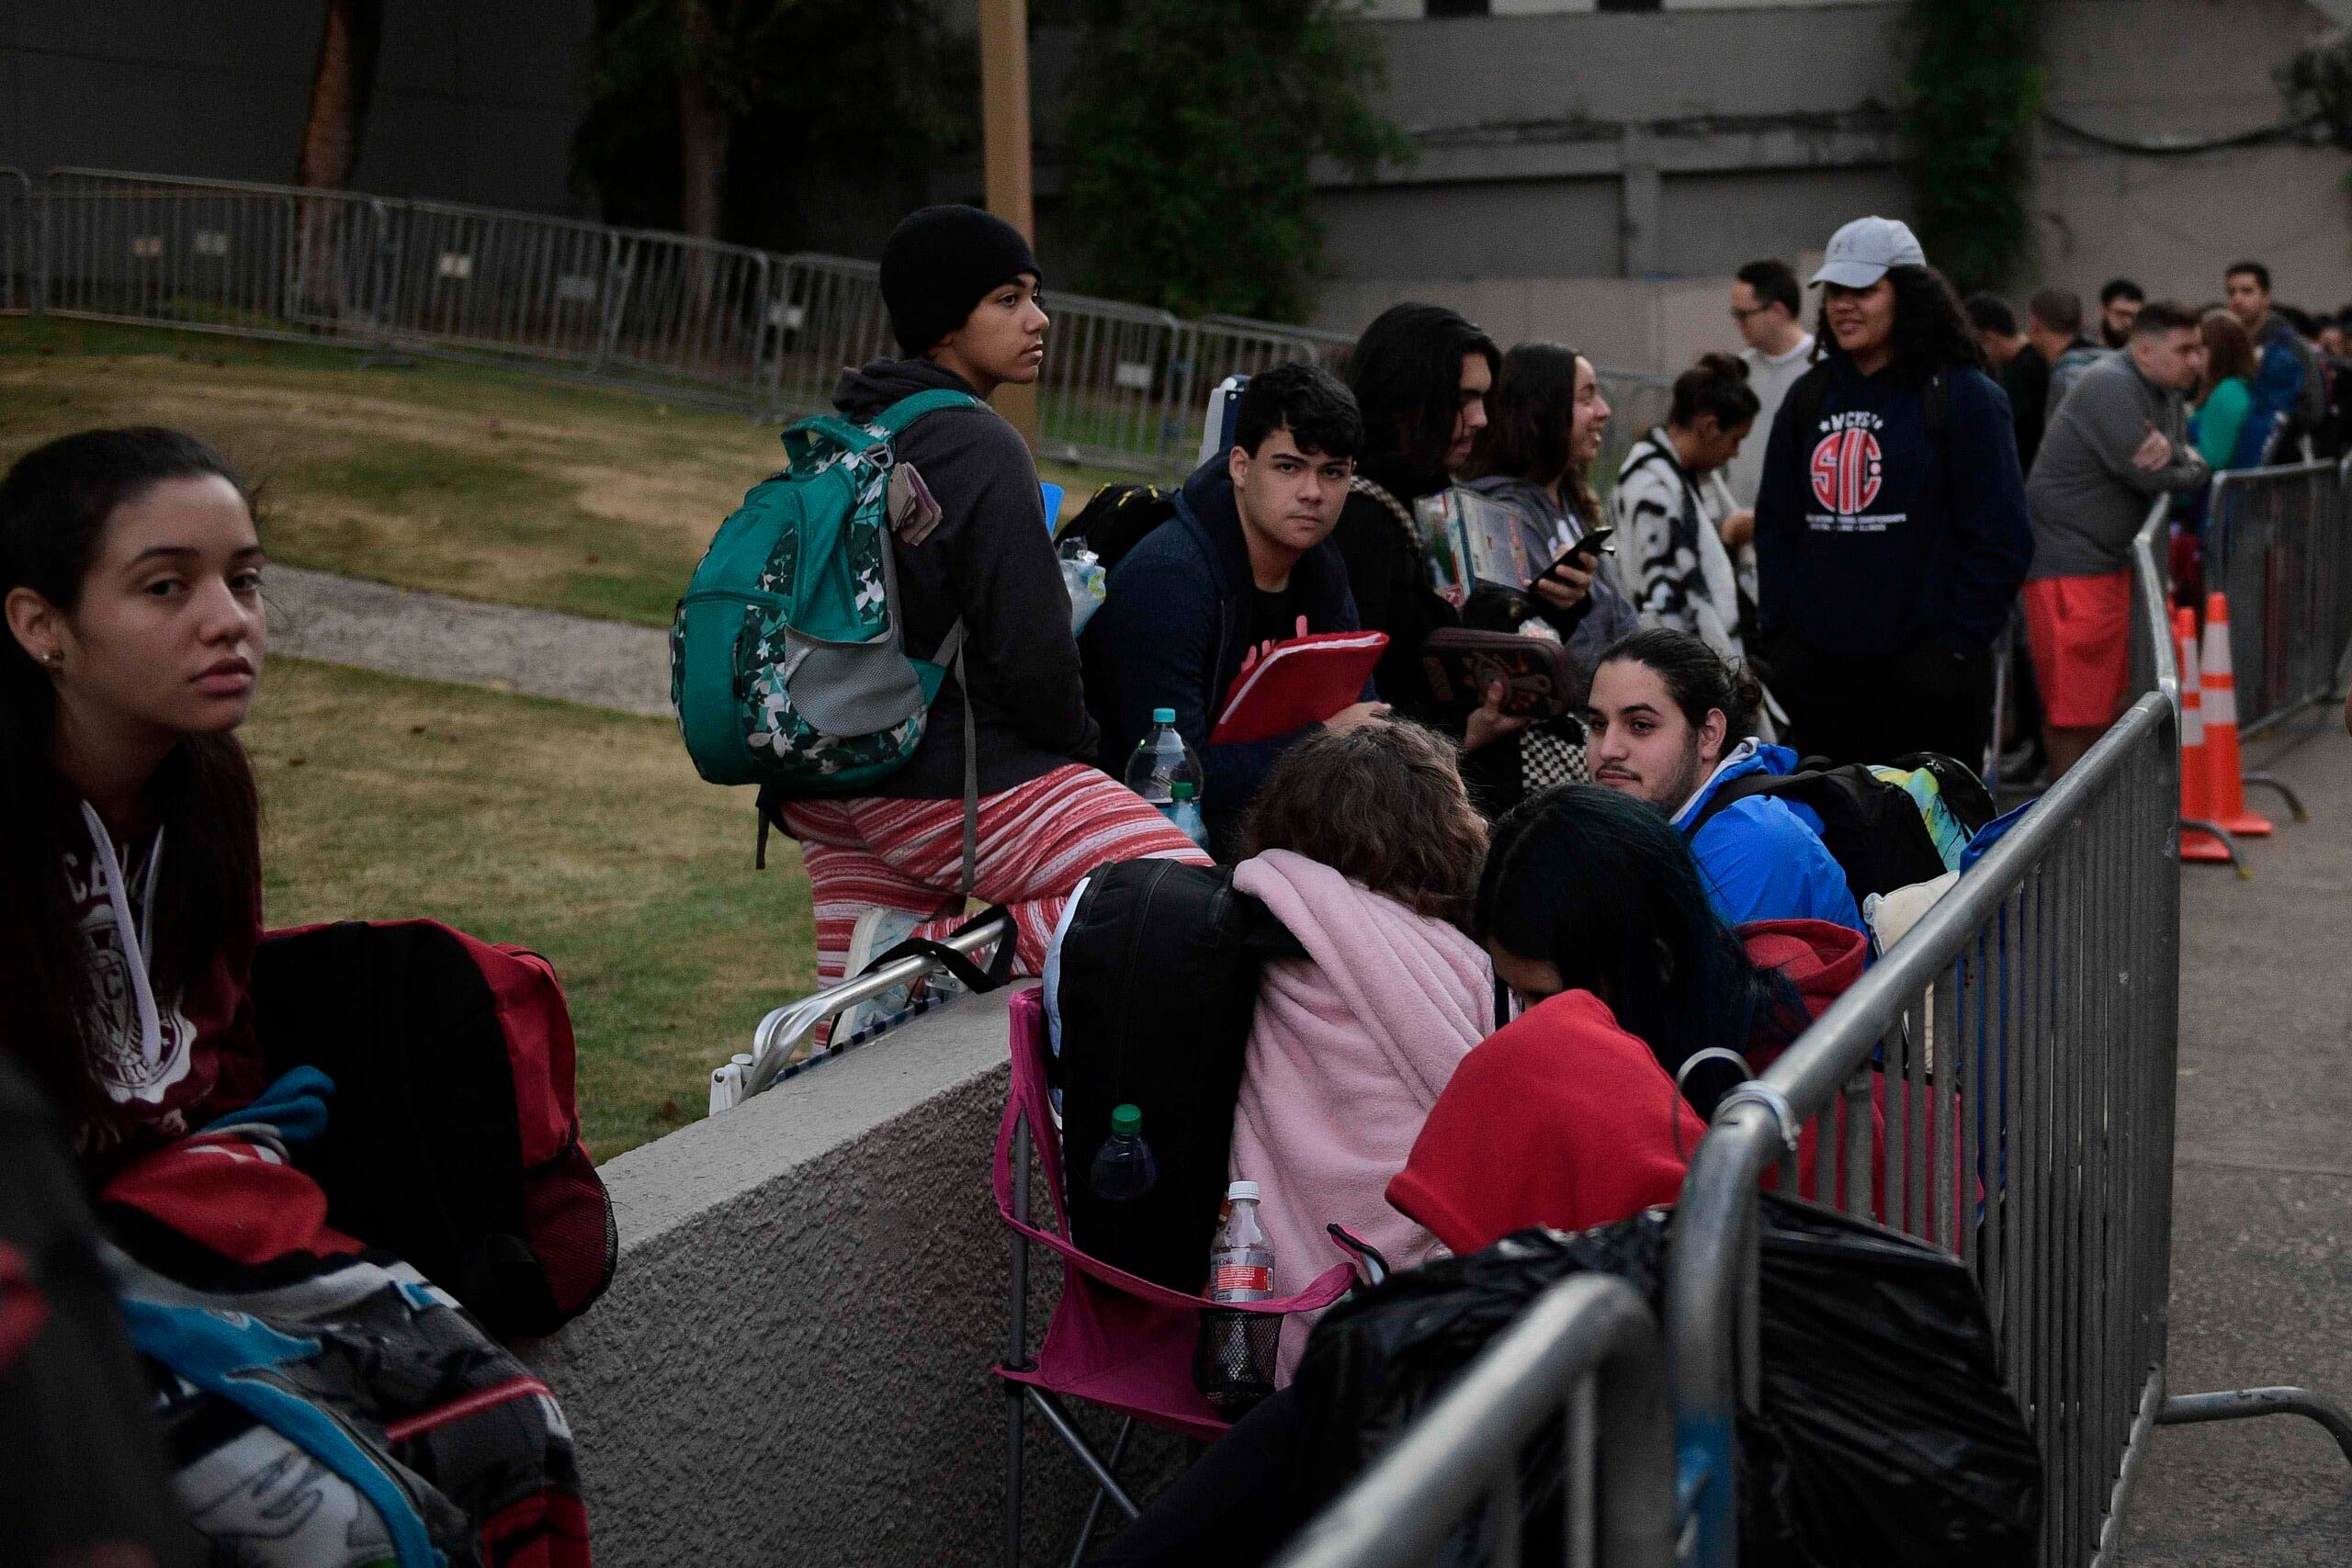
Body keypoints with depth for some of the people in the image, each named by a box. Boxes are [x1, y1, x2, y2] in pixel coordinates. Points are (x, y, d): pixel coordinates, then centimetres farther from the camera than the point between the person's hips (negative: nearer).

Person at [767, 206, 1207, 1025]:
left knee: (862, 1035, 19)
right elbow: (1029, 650, -18)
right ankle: (933, 948, -18)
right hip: (951, 787, -10)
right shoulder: (982, 449, -13)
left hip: (830, 783, 10)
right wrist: (1081, 744, 1)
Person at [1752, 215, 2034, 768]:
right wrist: (1777, 635, 5)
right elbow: (1775, 525, 14)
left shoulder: (1964, 396, -4)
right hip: (1819, 671, 5)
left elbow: (2001, 539, -8)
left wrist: (1957, 647, -12)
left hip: (1926, 675, -5)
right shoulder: (1809, 398, 12)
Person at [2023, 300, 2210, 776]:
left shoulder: (2165, 395, 14)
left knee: (2105, 702, 15)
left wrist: (2174, 454, -17)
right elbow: (2149, 476, -23)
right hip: (2066, 562, -10)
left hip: (2110, 559, 10)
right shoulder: (2111, 388, -18)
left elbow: (2195, 467, 7)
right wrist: (2180, 462, 1)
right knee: (2071, 710, -6)